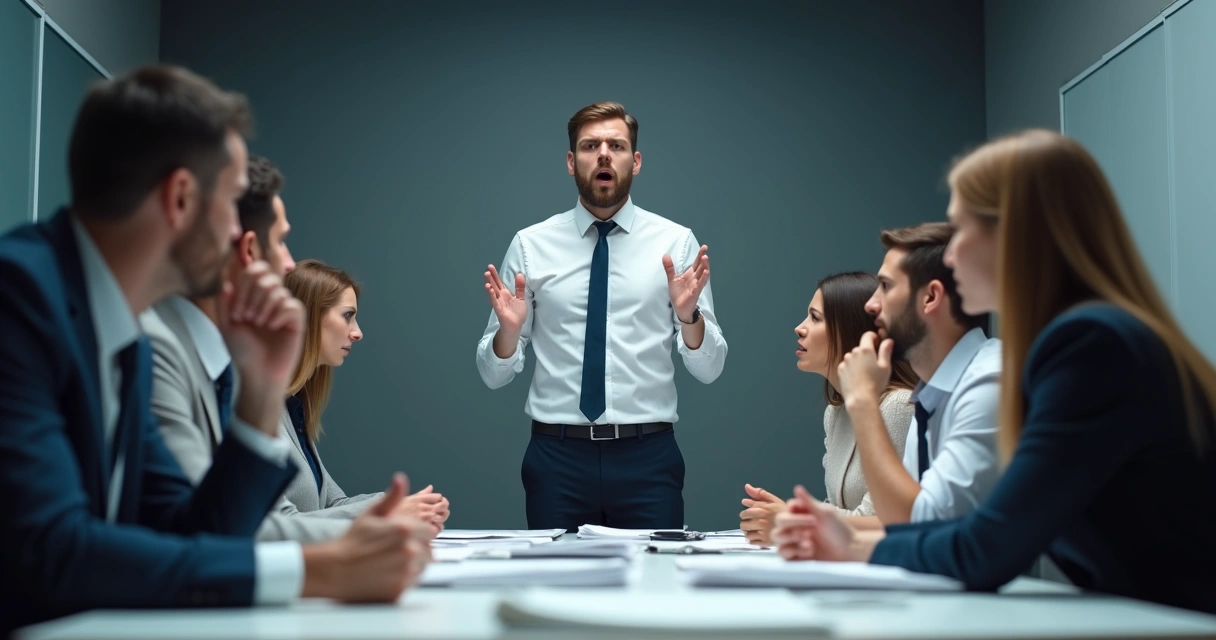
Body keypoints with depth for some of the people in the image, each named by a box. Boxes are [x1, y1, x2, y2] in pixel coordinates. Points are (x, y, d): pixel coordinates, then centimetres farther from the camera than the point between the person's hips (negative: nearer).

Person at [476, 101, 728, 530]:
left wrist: (689, 314, -20)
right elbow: (494, 374, 3)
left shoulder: (676, 242, 2)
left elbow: (708, 368, -1)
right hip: (558, 457, 0)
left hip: (647, 458, 0)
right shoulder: (530, 245, 3)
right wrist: (508, 330, -17)